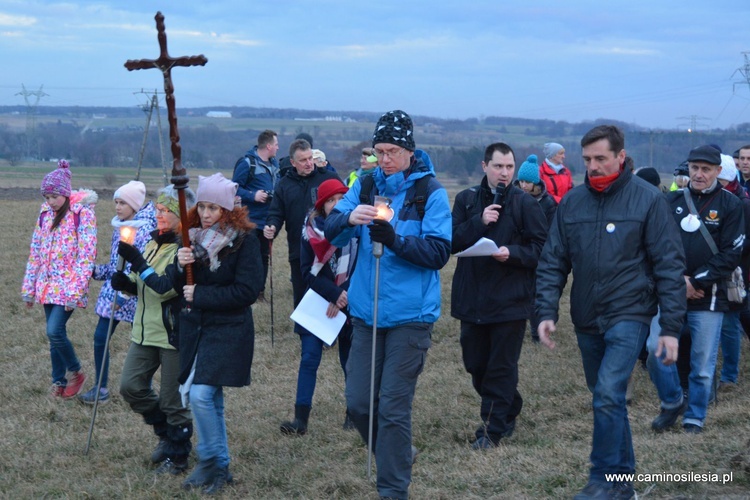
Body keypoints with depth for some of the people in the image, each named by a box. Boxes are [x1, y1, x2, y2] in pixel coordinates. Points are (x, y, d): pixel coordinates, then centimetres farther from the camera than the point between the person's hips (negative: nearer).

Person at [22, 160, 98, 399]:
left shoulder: (82, 213, -10)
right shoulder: (46, 213, 10)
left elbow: (86, 254, -14)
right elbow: (36, 251, 14)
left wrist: (76, 291, -19)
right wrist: (29, 287, 12)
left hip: (68, 286, -6)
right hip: (48, 286, 6)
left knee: (55, 331, -15)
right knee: (54, 334, 9)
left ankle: (76, 372, 7)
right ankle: (59, 381, 20)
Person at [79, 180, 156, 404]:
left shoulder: (145, 230, -14)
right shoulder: (118, 227, 11)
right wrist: (95, 271, 9)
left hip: (134, 296, -8)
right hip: (112, 292, 8)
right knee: (100, 338, 3)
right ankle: (101, 389, 12)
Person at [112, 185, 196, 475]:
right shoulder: (155, 242, 11)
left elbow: (166, 288, -25)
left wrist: (137, 261, -23)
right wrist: (126, 283, 0)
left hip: (174, 334, -8)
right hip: (145, 331, 8)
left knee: (173, 400, 2)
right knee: (131, 387, 6)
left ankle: (177, 455, 20)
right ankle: (167, 433, 28)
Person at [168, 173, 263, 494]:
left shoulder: (244, 240, -11)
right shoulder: (192, 236, 5)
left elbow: (247, 291, -17)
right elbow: (177, 285, 6)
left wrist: (200, 295, -17)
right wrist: (180, 266, -16)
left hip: (228, 331, -6)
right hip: (194, 327, 6)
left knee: (200, 395, -15)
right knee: (209, 399, 12)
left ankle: (212, 464, 2)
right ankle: (216, 466, 22)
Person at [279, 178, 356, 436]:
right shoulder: (312, 231, -4)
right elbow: (308, 272, -8)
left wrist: (341, 298, -18)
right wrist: (334, 293, -19)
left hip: (348, 306, 0)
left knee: (350, 361, 9)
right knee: (309, 358, -5)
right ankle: (301, 419, -6)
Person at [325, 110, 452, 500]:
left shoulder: (430, 191, -6)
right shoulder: (366, 185, 7)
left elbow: (439, 253, -11)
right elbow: (331, 233, 0)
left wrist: (395, 240, -25)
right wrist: (349, 219, -23)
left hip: (409, 314, -5)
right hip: (367, 310, 5)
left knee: (393, 407, -3)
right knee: (358, 402, 8)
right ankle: (398, 455, 33)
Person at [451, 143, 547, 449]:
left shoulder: (525, 203, -3)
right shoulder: (466, 200, 5)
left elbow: (541, 248, -5)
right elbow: (452, 241, -4)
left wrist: (512, 253, -21)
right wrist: (479, 222, -16)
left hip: (510, 300, -4)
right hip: (472, 299, 4)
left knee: (501, 368, 0)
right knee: (475, 363, 12)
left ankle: (492, 428, 8)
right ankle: (509, 411, 32)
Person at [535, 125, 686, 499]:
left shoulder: (648, 199, -8)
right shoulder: (572, 202, 4)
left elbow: (669, 266, -8)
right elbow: (552, 262, 5)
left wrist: (671, 327, -12)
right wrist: (546, 312, -6)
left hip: (629, 316, -5)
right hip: (587, 320, 5)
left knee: (608, 395, -17)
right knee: (608, 398, 13)